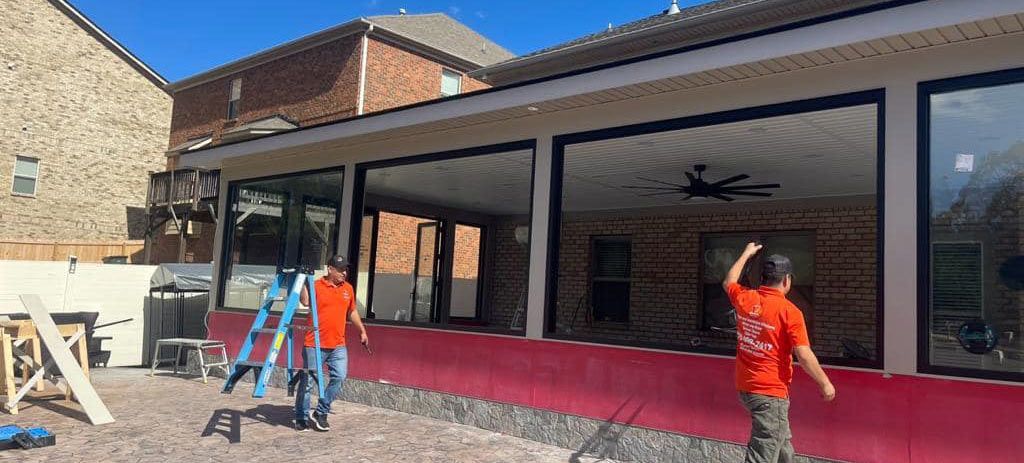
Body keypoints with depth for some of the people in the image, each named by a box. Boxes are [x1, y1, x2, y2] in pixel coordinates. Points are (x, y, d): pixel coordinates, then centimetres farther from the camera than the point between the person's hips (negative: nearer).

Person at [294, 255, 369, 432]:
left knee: (339, 377, -9)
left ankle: (321, 412, 6)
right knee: (307, 382, 3)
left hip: (338, 346, 4)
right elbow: (305, 301, -25)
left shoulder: (348, 288, 11)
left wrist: (362, 331, 27)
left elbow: (352, 312, 24)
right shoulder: (316, 286, -5)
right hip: (315, 345, -4)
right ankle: (302, 418, 17)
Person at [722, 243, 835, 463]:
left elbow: (728, 283, 23)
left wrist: (746, 254, 32)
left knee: (782, 444, 26)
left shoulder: (744, 298, -1)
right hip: (770, 392, -7)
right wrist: (826, 384, -4)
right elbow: (804, 355, -17)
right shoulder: (789, 311, -17)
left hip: (745, 387, 7)